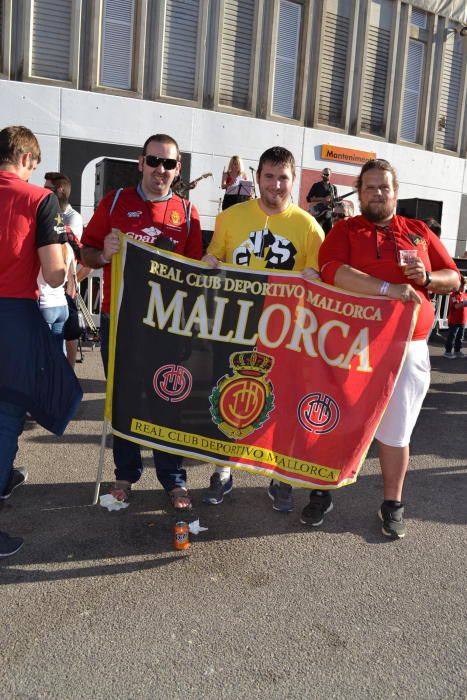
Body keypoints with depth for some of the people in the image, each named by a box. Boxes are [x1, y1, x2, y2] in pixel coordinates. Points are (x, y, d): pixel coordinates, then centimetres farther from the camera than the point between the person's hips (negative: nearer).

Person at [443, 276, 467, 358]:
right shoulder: (454, 295, -13)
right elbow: (457, 306, -28)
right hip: (454, 321, -8)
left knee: (460, 337, 13)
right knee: (451, 336, -3)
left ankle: (457, 351, 22)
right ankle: (448, 352, 4)